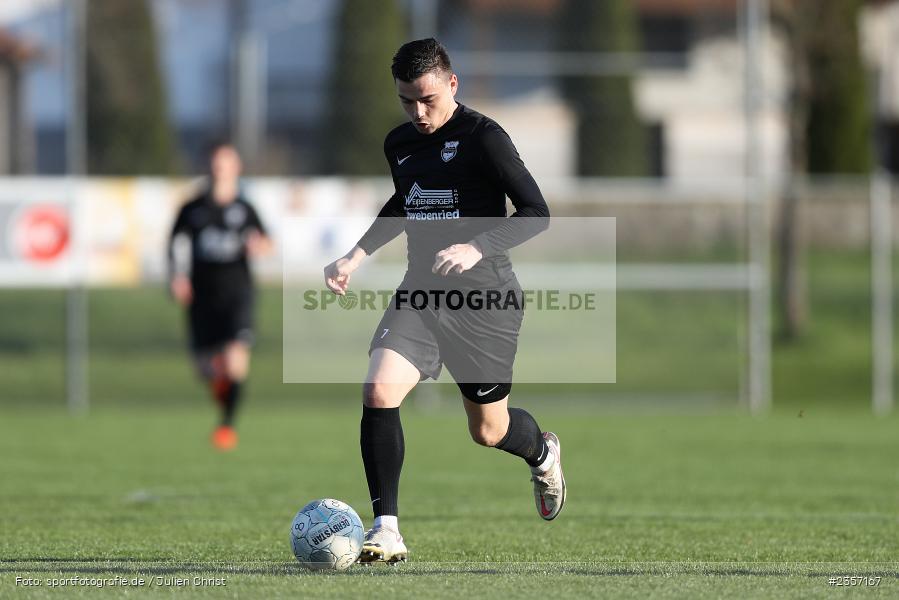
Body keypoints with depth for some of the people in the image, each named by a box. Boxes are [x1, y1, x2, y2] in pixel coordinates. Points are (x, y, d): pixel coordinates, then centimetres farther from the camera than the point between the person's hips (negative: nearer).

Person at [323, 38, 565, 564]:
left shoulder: (483, 137, -12)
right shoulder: (399, 144, 8)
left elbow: (535, 213, -14)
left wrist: (475, 249, -27)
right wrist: (357, 256, 17)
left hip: (485, 297, -5)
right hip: (420, 293, 5)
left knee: (488, 431, 9)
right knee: (379, 391, -21)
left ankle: (543, 452, 47)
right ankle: (387, 531, -17)